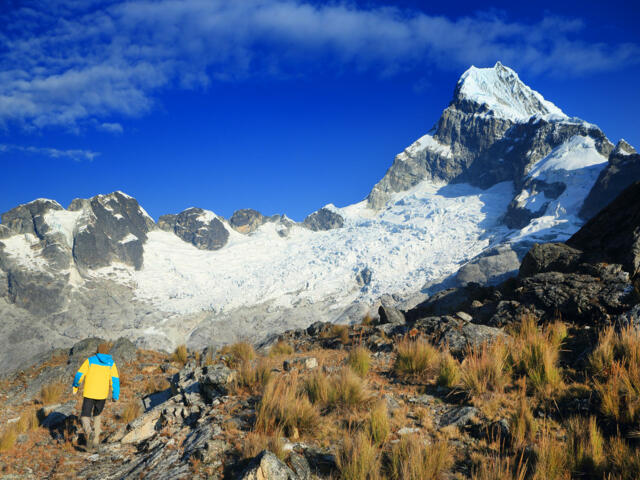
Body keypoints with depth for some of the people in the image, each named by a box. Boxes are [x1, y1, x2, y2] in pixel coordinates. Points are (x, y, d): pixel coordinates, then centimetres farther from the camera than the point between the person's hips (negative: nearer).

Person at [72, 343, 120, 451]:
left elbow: (79, 375, -2)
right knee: (97, 415, 24)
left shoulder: (90, 360, 1)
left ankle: (89, 432, -29)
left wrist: (75, 386, 15)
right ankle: (95, 440, 18)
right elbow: (115, 380, -5)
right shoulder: (111, 363, 3)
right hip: (102, 395, 2)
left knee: (85, 417, 4)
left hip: (89, 394, -2)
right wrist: (115, 396, -1)